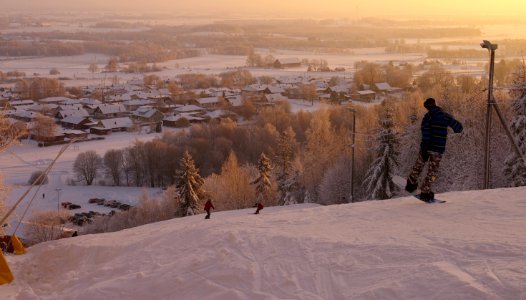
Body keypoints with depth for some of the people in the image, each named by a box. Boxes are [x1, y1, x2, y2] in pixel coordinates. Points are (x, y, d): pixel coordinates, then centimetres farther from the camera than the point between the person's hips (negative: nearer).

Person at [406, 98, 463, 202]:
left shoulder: (428, 116, -2)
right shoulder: (445, 116, 3)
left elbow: (425, 132, -14)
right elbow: (458, 128, 5)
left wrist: (424, 148, -16)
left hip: (427, 147, 0)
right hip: (438, 149, 0)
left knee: (419, 165, 20)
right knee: (432, 171, 6)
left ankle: (411, 184, 29)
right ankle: (425, 192, 5)